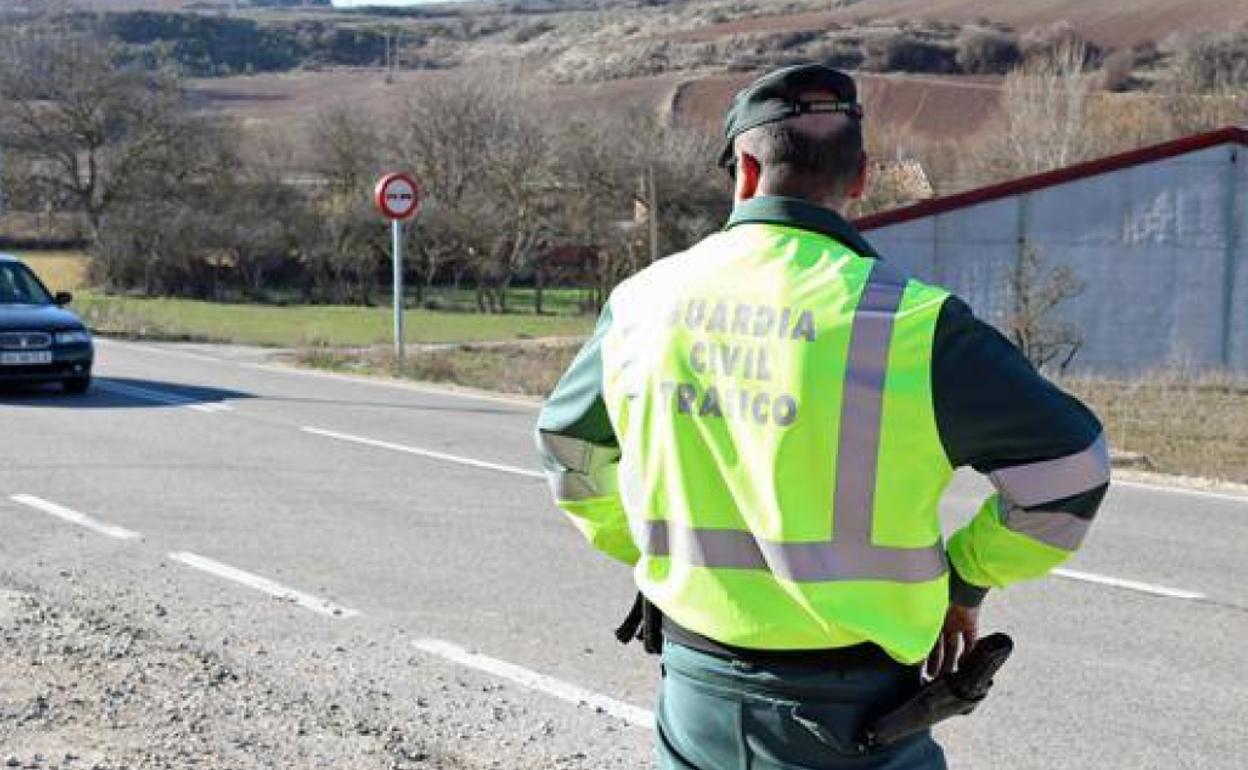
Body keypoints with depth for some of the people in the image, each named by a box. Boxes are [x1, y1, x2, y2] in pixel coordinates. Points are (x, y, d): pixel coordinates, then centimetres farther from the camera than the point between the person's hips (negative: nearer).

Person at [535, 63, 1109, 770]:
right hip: (848, 711, -4)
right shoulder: (908, 323, -15)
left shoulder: (643, 301, 0)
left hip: (696, 696, 4)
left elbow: (569, 447, 17)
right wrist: (963, 580, 5)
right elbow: (1070, 465, -9)